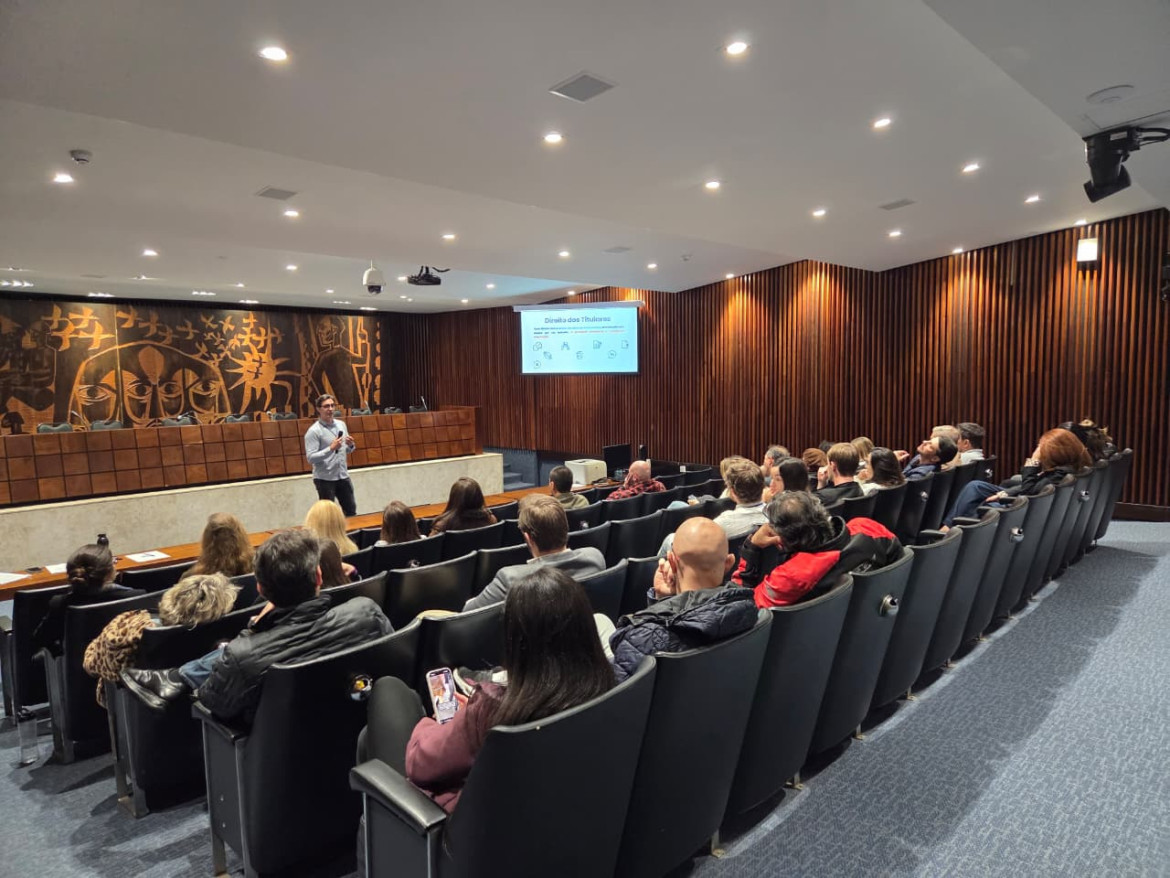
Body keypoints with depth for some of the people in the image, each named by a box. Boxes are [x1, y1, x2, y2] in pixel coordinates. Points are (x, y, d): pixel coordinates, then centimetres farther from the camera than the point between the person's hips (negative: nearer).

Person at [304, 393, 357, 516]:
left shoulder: (341, 424, 8)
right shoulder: (314, 431, -13)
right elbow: (310, 458, -20)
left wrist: (351, 445, -5)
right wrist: (331, 448, -28)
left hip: (343, 476, 6)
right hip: (324, 478, -6)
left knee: (351, 511, 14)